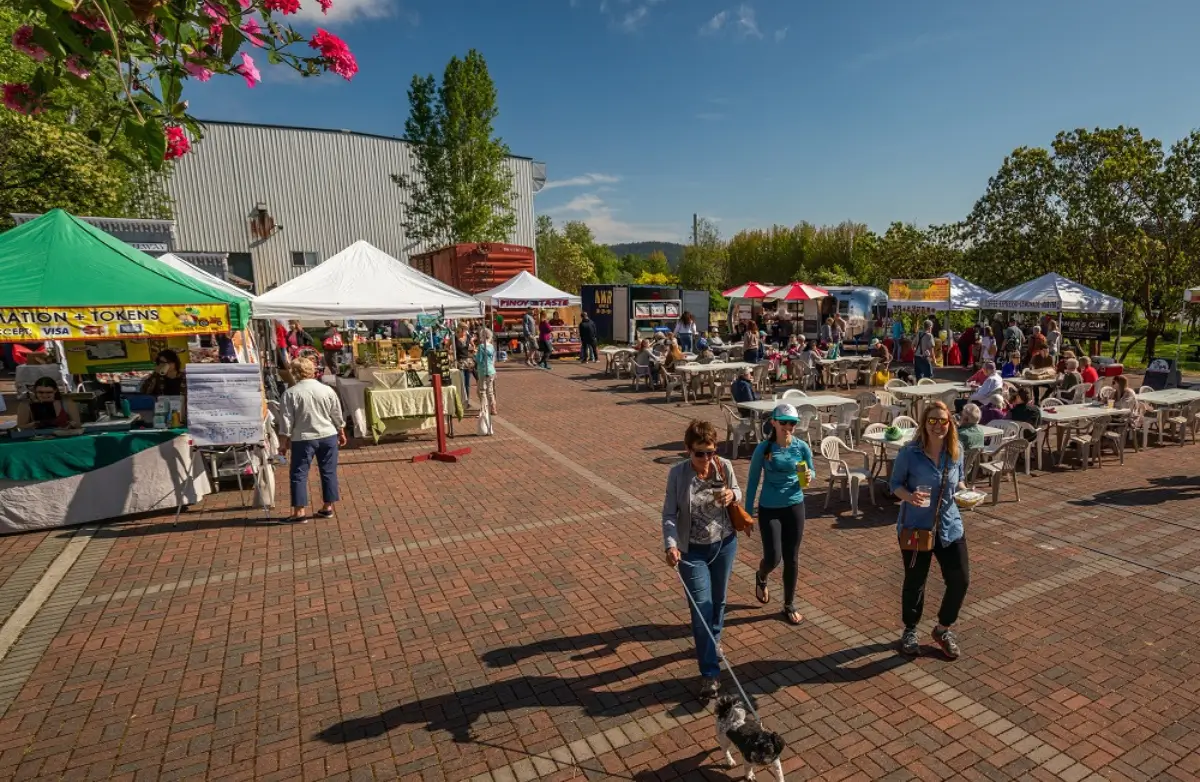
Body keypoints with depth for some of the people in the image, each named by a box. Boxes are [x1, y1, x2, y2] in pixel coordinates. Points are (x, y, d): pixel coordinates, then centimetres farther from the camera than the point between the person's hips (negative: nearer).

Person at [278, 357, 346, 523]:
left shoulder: (290, 393, -8)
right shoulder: (327, 390, 0)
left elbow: (286, 421, -7)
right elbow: (338, 416, 7)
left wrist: (283, 442, 2)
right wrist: (341, 434, 20)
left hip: (303, 439, -3)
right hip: (328, 436, 3)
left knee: (299, 474, 7)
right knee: (329, 472, 11)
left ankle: (300, 511, 7)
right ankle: (328, 507, 17)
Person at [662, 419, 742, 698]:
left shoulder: (725, 467, -12)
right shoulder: (677, 473, -18)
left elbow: (738, 493, 7)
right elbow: (669, 514, -14)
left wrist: (732, 495, -18)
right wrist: (671, 545, -29)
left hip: (725, 544, 3)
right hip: (692, 550, -3)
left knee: (718, 600, 21)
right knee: (701, 608, -3)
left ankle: (712, 643, 48)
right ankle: (710, 673, 9)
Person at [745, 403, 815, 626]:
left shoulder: (802, 447, -7)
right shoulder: (763, 449, -13)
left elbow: (811, 472, 8)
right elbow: (753, 481, -5)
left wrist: (809, 477, -18)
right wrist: (747, 513, -3)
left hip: (795, 507, 2)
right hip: (769, 509, -2)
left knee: (791, 559, 10)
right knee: (773, 557, -5)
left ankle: (789, 606, 30)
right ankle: (761, 578, 33)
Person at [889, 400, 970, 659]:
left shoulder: (956, 452, -3)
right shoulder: (909, 452, -16)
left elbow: (958, 481, 12)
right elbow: (895, 483, -8)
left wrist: (964, 492, -9)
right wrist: (909, 496, -27)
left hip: (950, 527, 4)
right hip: (915, 527, -4)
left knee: (960, 580, 6)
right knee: (914, 582, 10)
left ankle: (944, 629, 33)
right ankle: (910, 630, 34)